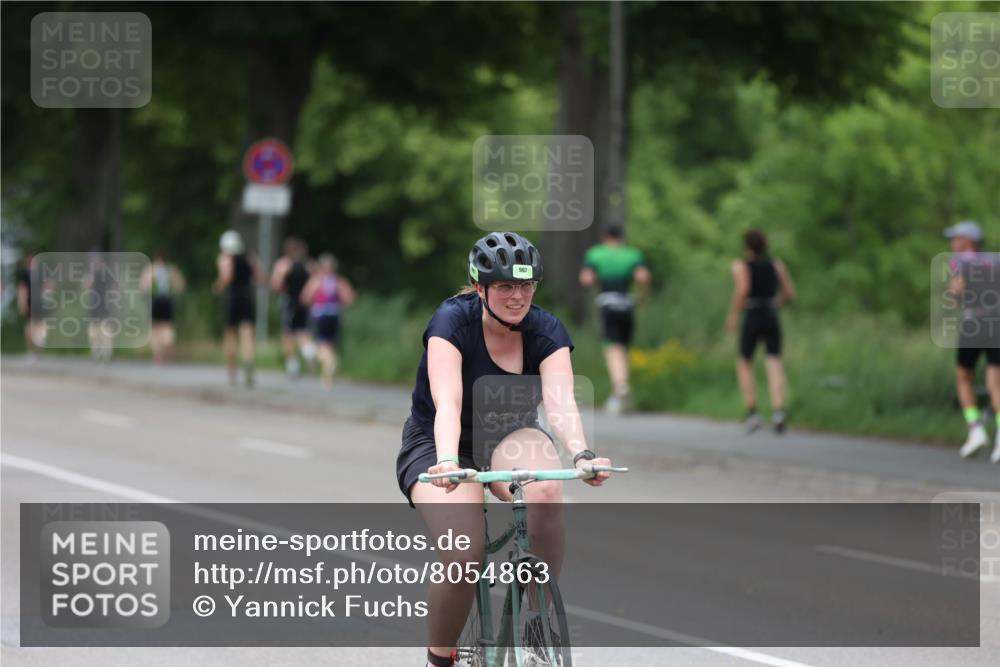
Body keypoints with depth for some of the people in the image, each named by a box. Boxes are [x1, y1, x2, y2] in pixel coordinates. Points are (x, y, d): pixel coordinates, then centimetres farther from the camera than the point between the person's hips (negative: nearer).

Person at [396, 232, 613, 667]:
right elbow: (447, 402, -34)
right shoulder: (453, 321, -21)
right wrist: (446, 461, -53)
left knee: (546, 491, -34)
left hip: (506, 439, 3)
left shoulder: (547, 332, -11)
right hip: (434, 446, -3)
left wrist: (581, 454, -47)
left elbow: (560, 400, -27)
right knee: (464, 555, -30)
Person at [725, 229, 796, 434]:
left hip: (752, 319, -2)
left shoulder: (741, 265, -4)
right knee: (774, 365, -6)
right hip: (772, 319, 2)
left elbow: (743, 289, -21)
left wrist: (733, 315, -10)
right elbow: (790, 292, 7)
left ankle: (752, 414, 9)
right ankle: (778, 413, -28)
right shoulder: (776, 264, 8)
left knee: (745, 365, 17)